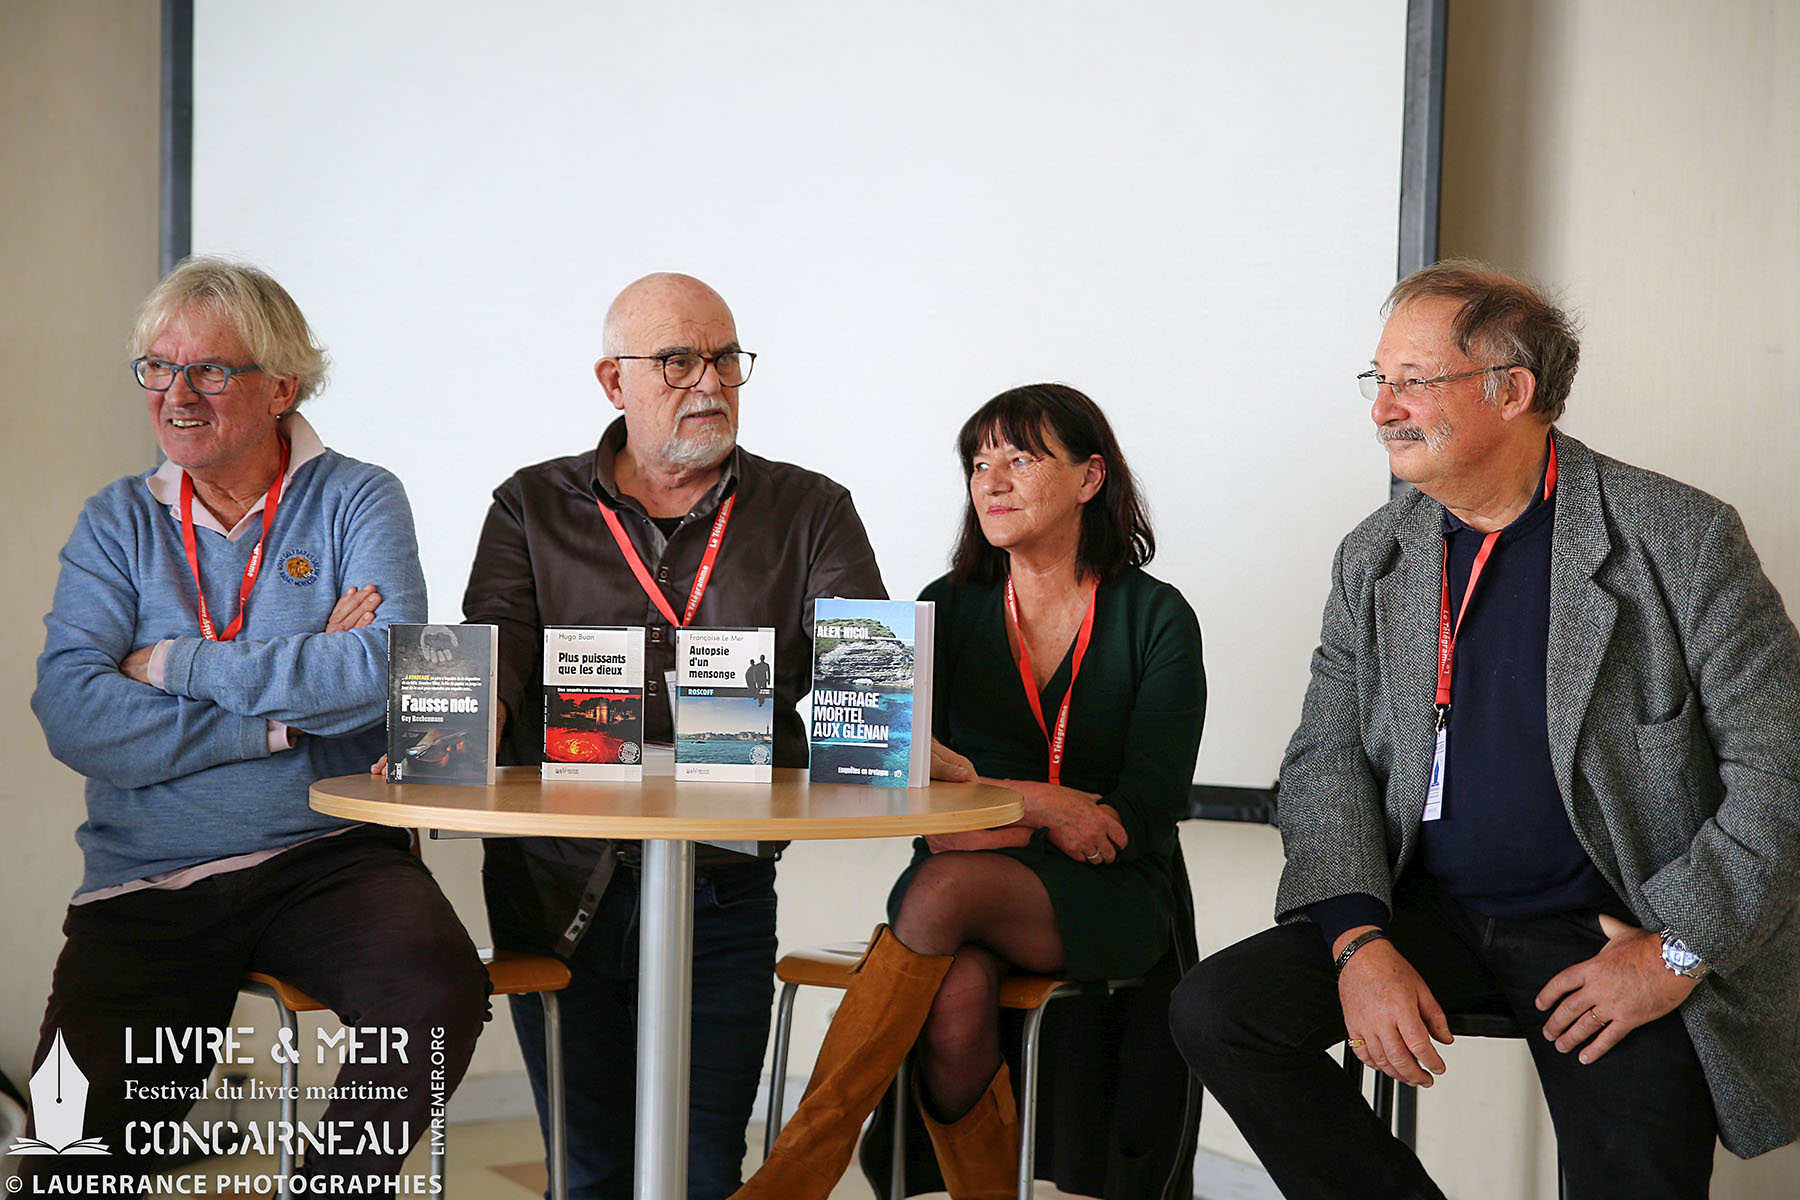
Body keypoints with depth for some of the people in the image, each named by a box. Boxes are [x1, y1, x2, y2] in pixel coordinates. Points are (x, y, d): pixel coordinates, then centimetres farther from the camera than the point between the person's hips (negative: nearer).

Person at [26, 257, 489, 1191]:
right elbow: (72, 716, -6)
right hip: (146, 882, 1)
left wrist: (182, 665, -9)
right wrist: (285, 712, -13)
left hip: (328, 857, -1)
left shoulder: (356, 502, 5)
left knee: (440, 992, -29)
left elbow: (391, 666, -15)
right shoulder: (117, 522, 10)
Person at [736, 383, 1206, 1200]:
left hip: (1101, 899, -2)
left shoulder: (1156, 619, 3)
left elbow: (1145, 814, -6)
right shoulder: (949, 607, 12)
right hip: (968, 881, 2)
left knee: (946, 885, -33)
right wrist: (1046, 803, -21)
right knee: (955, 997, -34)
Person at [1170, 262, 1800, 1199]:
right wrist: (1358, 939, -12)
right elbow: (1326, 758, 4)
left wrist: (1678, 949, -15)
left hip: (1606, 931, -4)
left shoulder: (1681, 538, -7)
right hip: (1429, 916, 4)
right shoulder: (1374, 558, 7)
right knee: (1215, 1011, -15)